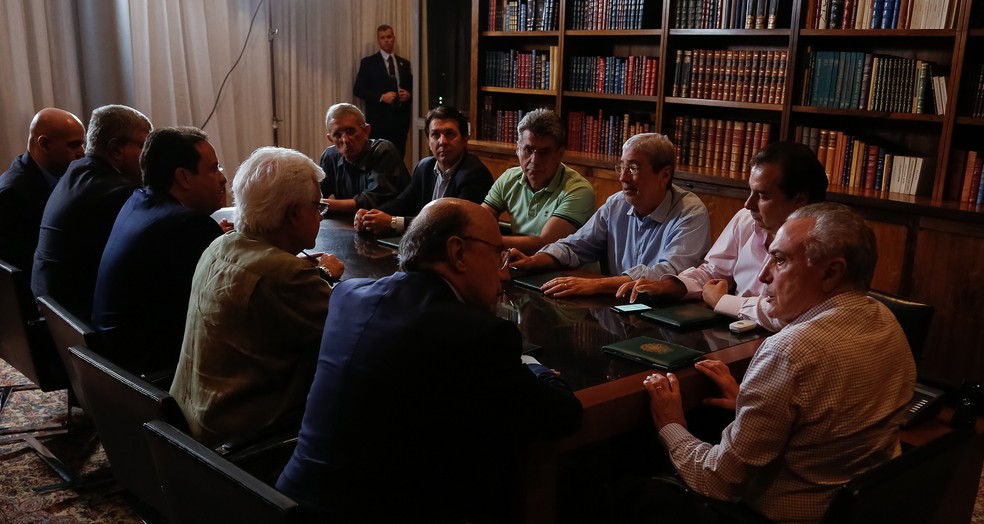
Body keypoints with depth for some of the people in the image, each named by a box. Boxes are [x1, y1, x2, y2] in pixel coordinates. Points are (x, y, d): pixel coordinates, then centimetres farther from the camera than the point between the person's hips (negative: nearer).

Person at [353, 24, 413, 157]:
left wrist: (408, 95, -4)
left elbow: (412, 87, 21)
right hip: (379, 120, -3)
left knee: (398, 159, 3)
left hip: (401, 120, 4)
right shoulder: (368, 62, 3)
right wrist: (381, 97, -14)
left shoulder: (404, 63, 14)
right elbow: (357, 89, -2)